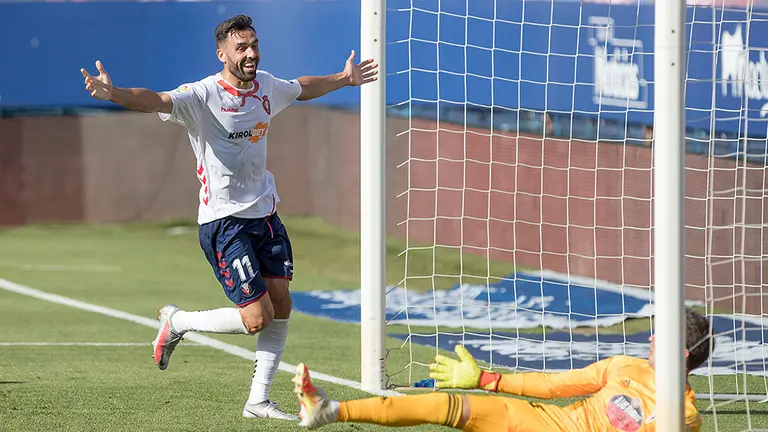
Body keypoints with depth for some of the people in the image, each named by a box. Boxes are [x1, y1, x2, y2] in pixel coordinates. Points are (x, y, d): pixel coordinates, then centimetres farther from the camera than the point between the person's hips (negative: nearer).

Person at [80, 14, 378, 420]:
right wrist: (113, 93, -54)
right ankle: (177, 321, 14)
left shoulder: (266, 86, 6)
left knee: (281, 305, 3)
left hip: (265, 214, 7)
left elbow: (302, 88, 29)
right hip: (223, 222, -7)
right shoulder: (203, 95, -17)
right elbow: (157, 100, -35)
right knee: (257, 318, -11)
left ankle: (258, 401, 14)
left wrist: (344, 79, 41)